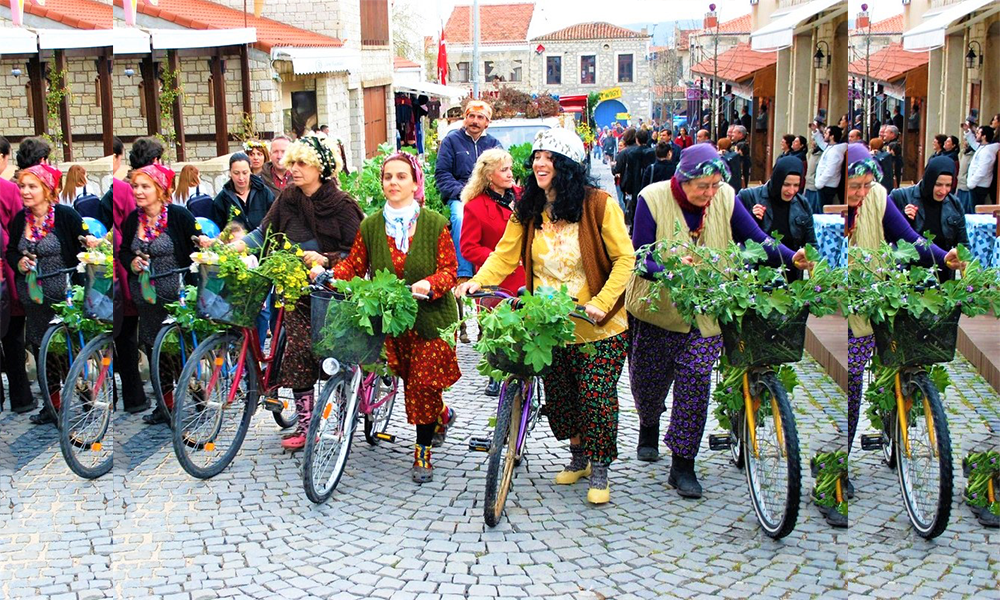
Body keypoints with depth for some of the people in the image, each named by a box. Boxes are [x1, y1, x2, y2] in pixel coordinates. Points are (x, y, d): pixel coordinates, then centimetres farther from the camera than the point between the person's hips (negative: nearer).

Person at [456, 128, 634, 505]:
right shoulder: (527, 210, 3)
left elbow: (624, 258, -10)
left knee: (597, 399, -2)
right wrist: (478, 281, -18)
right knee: (558, 397, 12)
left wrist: (602, 302, -21)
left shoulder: (598, 204, -11)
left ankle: (600, 470, 19)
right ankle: (578, 456, 36)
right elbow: (505, 255, 0)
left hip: (597, 326, -4)